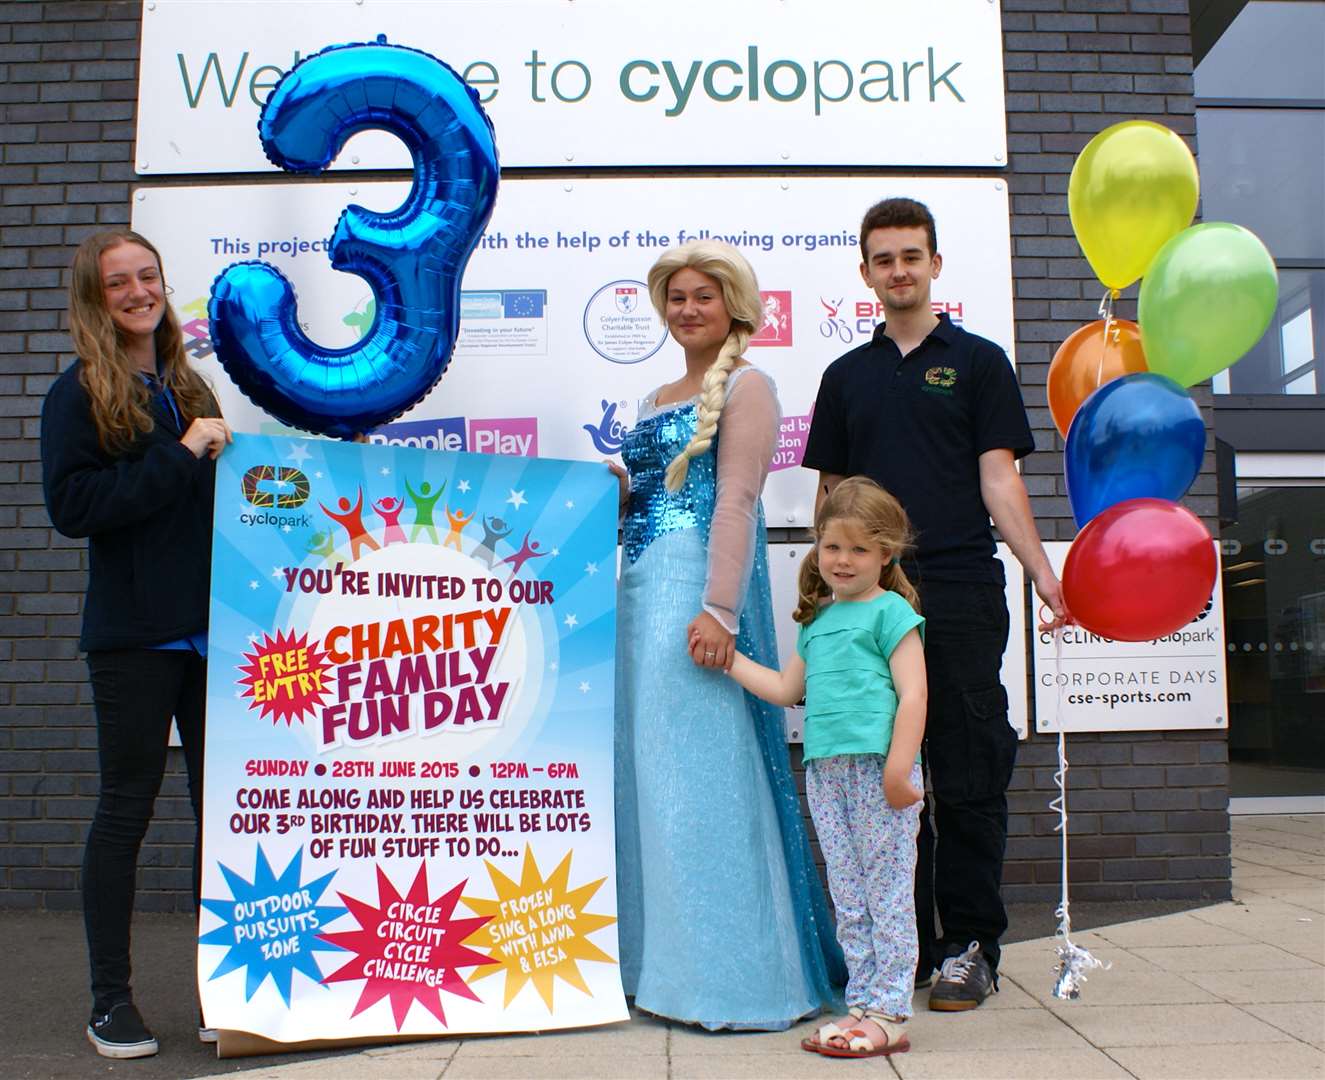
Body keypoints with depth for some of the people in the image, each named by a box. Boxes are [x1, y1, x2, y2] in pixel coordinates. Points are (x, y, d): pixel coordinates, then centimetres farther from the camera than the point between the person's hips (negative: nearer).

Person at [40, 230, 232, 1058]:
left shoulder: (188, 389, 17)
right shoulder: (79, 394, -1)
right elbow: (72, 505, -14)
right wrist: (180, 456, -15)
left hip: (211, 629, 5)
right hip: (133, 635, -5)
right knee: (127, 809, 4)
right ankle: (111, 999, 18)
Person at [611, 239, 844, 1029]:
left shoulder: (745, 386, 0)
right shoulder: (658, 399, 23)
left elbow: (736, 499, -12)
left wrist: (719, 609, -21)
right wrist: (616, 492, 5)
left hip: (700, 584, -8)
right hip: (642, 587, 8)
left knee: (697, 767, -9)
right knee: (649, 770, 8)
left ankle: (734, 975, 0)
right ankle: (662, 964, 17)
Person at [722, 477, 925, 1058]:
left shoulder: (891, 611, -2)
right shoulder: (818, 620, 19)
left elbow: (913, 694, -9)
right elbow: (786, 688, 26)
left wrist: (898, 769, -17)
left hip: (877, 768, -7)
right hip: (825, 770, 7)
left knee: (887, 894, 0)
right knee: (848, 899, 11)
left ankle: (889, 1013, 6)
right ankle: (862, 1004, 20)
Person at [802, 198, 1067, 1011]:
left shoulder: (977, 361, 7)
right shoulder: (846, 375, 16)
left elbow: (999, 478, 0)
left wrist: (1044, 572, -12)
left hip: (961, 593, -3)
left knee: (969, 777, 0)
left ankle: (970, 948, 13)